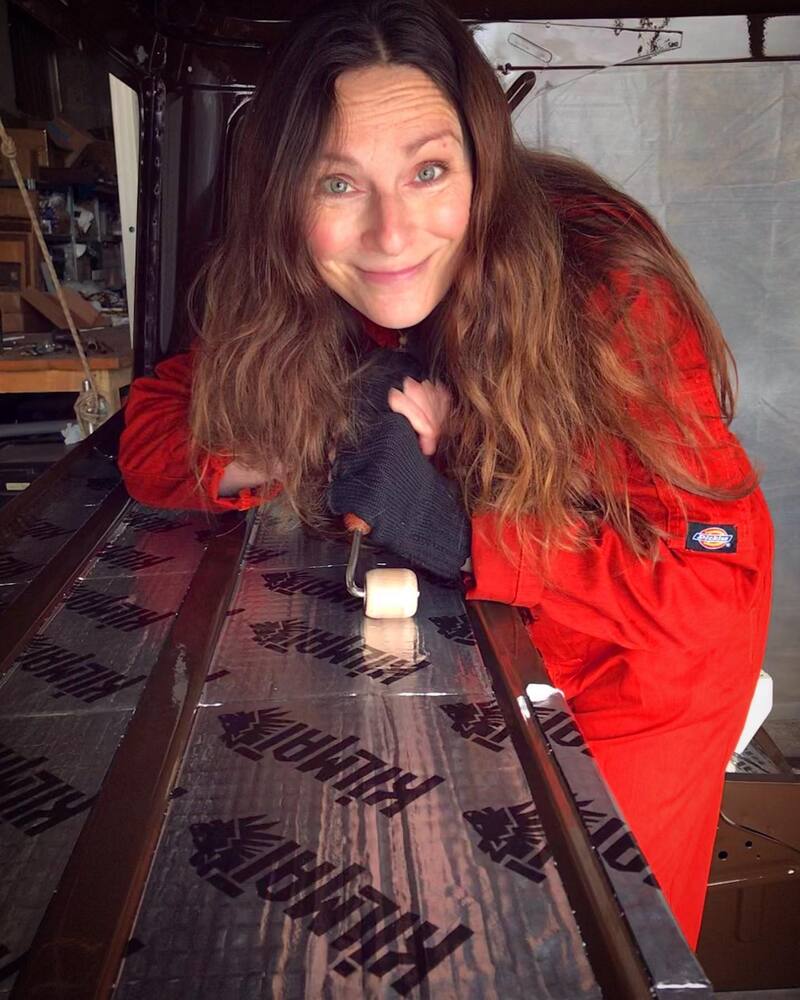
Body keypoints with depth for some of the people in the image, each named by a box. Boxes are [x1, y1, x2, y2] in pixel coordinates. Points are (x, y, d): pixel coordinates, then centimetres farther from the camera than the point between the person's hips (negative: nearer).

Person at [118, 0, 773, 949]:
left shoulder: (605, 288, -29)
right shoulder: (296, 298, -16)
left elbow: (723, 581, -29)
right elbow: (152, 432, -10)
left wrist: (458, 531, -35)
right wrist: (318, 448, -27)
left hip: (628, 672, -2)